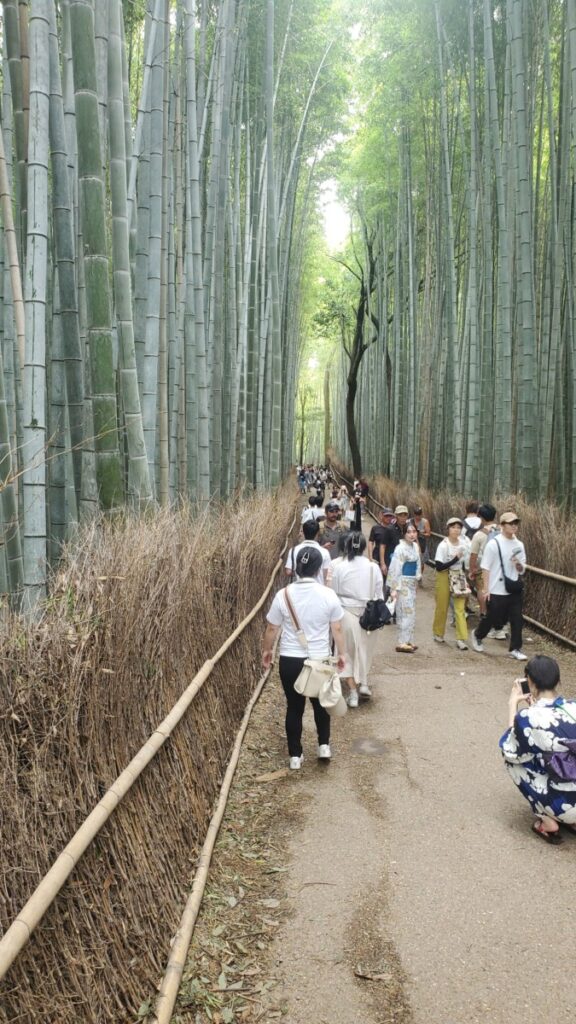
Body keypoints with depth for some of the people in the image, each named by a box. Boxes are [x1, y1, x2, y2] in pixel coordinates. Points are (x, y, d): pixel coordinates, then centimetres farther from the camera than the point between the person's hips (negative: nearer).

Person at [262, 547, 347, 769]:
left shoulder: (283, 595, -10)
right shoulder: (328, 595, -11)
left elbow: (272, 629, -2)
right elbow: (337, 629, -3)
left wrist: (266, 650, 15)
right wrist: (342, 653, 12)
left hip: (289, 660, 0)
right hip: (320, 660, 0)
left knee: (294, 707, 12)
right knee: (321, 703, 24)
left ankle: (295, 755, 19)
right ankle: (324, 745, 26)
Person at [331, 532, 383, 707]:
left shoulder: (339, 567, -10)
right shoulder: (373, 568, -6)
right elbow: (379, 594, 1)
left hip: (347, 613, -1)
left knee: (348, 652, 11)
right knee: (365, 650, 23)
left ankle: (353, 692, 10)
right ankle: (363, 683, 23)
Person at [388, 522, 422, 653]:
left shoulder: (415, 546, 7)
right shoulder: (401, 548, -18)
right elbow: (395, 569, -18)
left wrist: (417, 577, 13)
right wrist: (394, 589, -19)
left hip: (412, 583, 8)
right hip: (403, 583, -8)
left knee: (410, 612, 13)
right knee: (407, 612, -7)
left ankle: (408, 640, 22)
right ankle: (402, 643, -2)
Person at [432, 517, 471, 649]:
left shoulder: (464, 542, -3)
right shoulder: (443, 545, -16)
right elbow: (439, 566, -20)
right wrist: (455, 559, -23)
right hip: (444, 577, -3)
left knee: (460, 608, -4)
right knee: (442, 607, 8)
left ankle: (461, 639, -3)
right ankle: (438, 634, 28)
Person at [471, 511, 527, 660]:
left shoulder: (519, 545, 5)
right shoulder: (493, 544, -11)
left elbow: (522, 570, 11)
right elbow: (485, 568, -10)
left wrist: (518, 564, -12)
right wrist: (486, 589, -13)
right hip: (496, 591, -5)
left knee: (517, 620, 3)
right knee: (493, 618, 7)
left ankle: (515, 649, 13)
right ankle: (477, 635, 34)